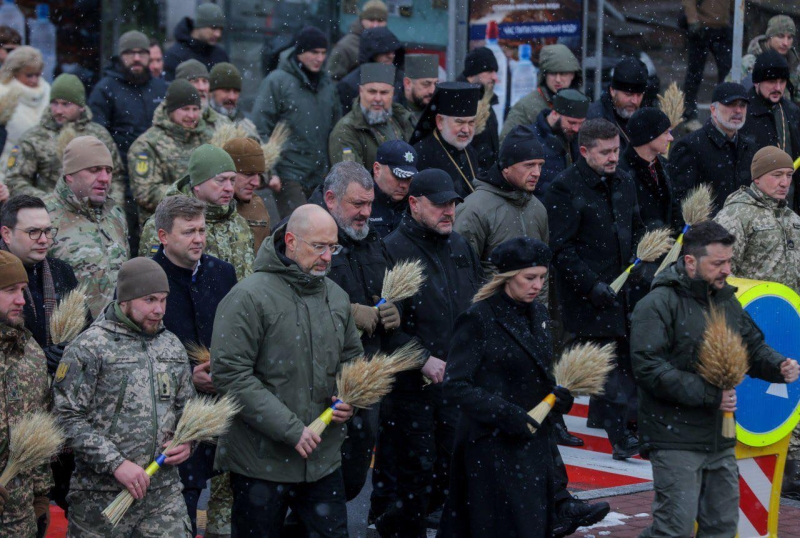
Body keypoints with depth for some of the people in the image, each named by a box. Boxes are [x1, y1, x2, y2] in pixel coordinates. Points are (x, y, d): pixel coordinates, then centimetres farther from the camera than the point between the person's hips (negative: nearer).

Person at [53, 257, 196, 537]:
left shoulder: (172, 346, 12)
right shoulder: (89, 348, -8)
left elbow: (186, 407, 23)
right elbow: (67, 418, -12)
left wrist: (187, 441, 2)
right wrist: (116, 463, -17)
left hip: (165, 491, 5)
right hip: (102, 494, -5)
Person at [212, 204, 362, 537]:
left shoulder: (337, 297, 10)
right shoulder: (249, 297, -12)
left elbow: (352, 357, 24)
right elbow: (230, 375, -18)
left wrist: (348, 398, 1)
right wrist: (290, 429, -19)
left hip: (324, 459, 6)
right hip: (260, 462, -5)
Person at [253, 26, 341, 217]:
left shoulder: (327, 84, 13)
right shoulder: (277, 82, -5)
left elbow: (336, 128, 19)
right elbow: (261, 131, -7)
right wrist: (269, 172, -13)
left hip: (321, 178, 6)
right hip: (289, 177, -6)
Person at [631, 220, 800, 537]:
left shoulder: (726, 300, 13)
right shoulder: (658, 305, -13)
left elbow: (753, 347, 21)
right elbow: (648, 368, -21)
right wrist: (708, 395, -23)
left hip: (721, 441, 8)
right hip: (676, 440, -8)